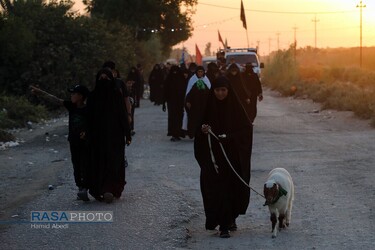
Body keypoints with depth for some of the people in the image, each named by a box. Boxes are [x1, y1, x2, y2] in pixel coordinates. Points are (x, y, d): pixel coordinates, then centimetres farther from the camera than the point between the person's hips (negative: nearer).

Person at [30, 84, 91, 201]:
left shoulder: (88, 110, -12)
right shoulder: (71, 106, 1)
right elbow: (56, 99, -1)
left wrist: (87, 132, -24)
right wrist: (41, 92, -5)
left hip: (85, 142, -6)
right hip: (73, 142, 6)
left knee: (85, 165, -9)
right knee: (76, 166, 8)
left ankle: (84, 189, -16)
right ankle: (80, 188, 14)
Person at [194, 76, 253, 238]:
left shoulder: (236, 107, -3)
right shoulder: (208, 106, 0)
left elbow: (246, 129, -5)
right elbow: (199, 125, 7)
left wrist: (229, 137, -19)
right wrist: (203, 130, -17)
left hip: (232, 156, 0)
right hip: (213, 156, 0)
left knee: (231, 187, 5)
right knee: (217, 187, -4)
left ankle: (228, 221, 26)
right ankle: (225, 225, 2)